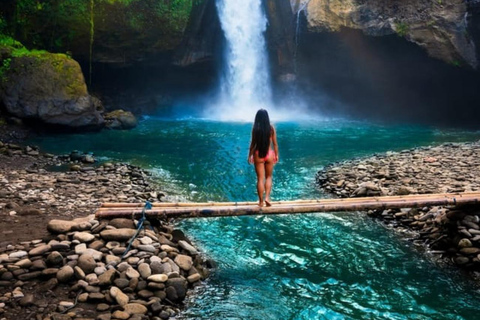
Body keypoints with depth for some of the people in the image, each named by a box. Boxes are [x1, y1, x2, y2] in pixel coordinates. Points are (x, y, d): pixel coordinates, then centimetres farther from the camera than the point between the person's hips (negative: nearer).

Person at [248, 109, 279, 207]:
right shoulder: (271, 128, -4)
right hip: (269, 154, 1)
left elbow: (253, 143, -5)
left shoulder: (255, 128, -7)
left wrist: (250, 155, 5)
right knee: (269, 177, 17)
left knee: (260, 178, 6)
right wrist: (276, 155, 12)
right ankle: (267, 197, 3)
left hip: (258, 155, -1)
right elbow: (275, 143, 0)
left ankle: (261, 201, 11)